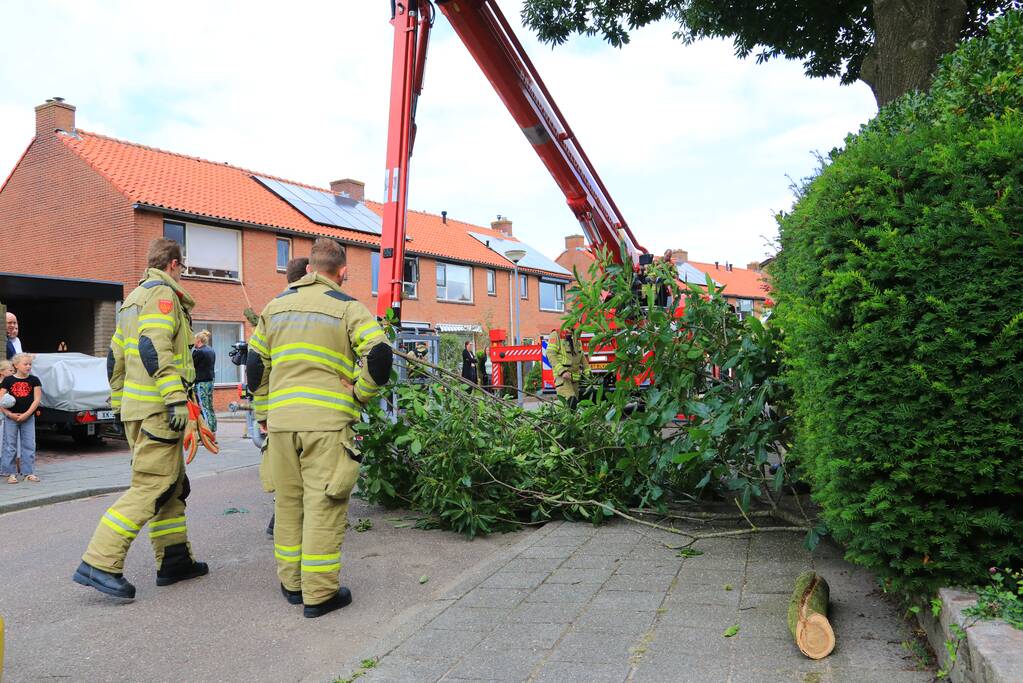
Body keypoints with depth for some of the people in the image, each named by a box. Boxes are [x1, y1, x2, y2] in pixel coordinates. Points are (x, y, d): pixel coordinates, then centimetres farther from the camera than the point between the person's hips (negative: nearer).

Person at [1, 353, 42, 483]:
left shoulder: (34, 380, 2)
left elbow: (37, 399, -3)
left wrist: (26, 414, -11)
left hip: (28, 418, 1)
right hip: (11, 418, -1)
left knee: (29, 445, 4)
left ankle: (28, 473, 11)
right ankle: (11, 473, 11)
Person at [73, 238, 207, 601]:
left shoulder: (134, 299, 23)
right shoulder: (163, 293, -8)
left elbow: (115, 356, 24)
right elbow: (154, 349, -22)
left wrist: (119, 403, 29)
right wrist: (176, 398, -26)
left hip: (136, 408, 10)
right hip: (156, 409, -10)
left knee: (173, 486, 14)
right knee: (151, 488, -9)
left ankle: (175, 560, 19)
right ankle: (99, 564, -10)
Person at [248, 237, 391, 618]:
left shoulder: (275, 307, 15)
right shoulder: (347, 308, -1)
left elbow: (256, 364, 18)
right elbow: (379, 357, -13)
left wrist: (262, 414, 24)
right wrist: (360, 396, 0)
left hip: (280, 420, 5)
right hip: (328, 420, -5)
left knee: (288, 502, 14)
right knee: (323, 504, 0)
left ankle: (291, 583, 24)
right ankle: (319, 593, 4)